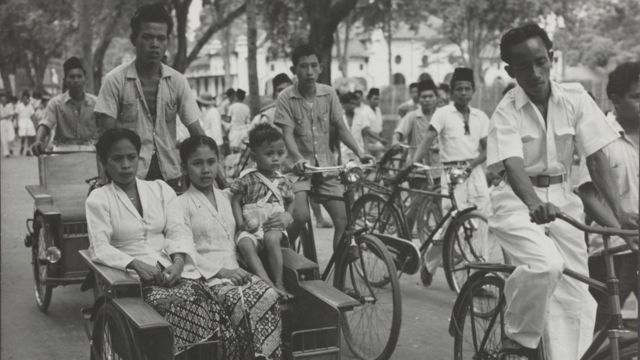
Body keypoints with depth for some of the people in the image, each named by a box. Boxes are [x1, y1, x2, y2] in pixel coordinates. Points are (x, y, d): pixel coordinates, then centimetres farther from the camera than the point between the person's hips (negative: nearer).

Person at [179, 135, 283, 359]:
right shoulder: (182, 204, 2)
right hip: (207, 277, -5)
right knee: (238, 301, -35)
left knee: (269, 295, -27)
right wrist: (220, 271, -16)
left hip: (234, 270, 5)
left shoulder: (226, 198, 21)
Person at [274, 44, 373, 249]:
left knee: (343, 220, -3)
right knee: (300, 216, -23)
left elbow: (340, 128, 4)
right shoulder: (286, 98, -8)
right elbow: (288, 134, -15)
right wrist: (298, 158, -33)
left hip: (326, 164, 4)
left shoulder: (329, 94, 2)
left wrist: (358, 152, -9)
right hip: (300, 166, -3)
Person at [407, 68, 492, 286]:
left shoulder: (481, 117, 12)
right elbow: (428, 140, -10)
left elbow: (486, 149, 12)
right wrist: (413, 163, -24)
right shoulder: (443, 113, 0)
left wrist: (473, 162, -8)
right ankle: (429, 263, 13)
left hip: (475, 172, 4)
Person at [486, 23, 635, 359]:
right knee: (546, 265, -30)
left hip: (562, 200, 4)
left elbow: (596, 157, -8)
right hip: (518, 201, -3)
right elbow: (513, 165, -27)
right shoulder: (507, 111, -12)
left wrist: (619, 211, -19)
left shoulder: (575, 98, -5)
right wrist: (534, 203, -47)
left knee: (574, 298, -2)